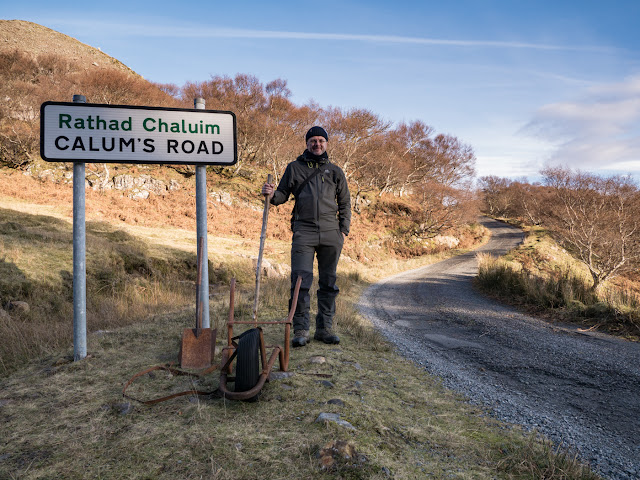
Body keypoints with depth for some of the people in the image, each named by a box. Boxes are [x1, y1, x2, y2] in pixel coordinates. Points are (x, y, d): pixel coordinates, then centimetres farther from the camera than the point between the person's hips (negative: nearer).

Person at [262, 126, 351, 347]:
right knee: (301, 281, -9)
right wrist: (271, 194, -9)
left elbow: (345, 202, 17)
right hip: (303, 231, -2)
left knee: (328, 282, 6)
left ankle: (324, 328, 16)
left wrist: (344, 230, 7)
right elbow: (283, 194, 14)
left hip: (331, 233, 2)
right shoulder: (294, 167, 12)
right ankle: (300, 330, -1)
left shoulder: (335, 171, 16)